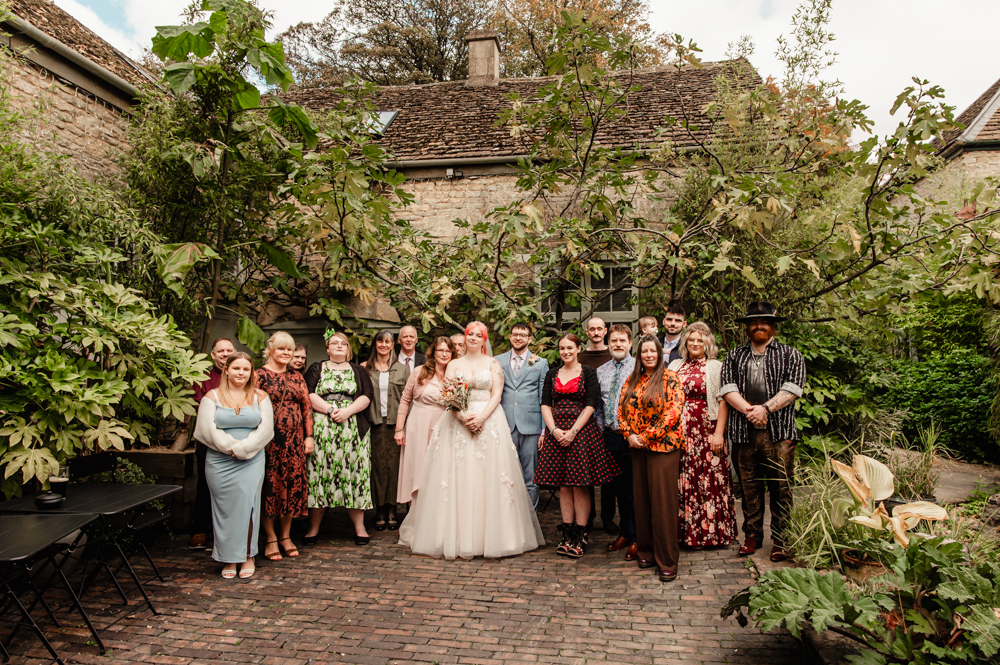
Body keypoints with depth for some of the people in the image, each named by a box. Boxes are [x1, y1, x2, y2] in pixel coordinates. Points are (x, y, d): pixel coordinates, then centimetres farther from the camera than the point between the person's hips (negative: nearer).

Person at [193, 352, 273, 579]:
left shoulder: (260, 397, 9)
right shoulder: (212, 397, 7)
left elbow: (265, 428, 0)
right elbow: (208, 429, -3)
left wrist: (243, 448, -10)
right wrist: (230, 447, -12)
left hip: (251, 461, 0)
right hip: (220, 462, 0)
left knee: (246, 504, -6)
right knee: (225, 507, 1)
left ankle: (247, 556, 7)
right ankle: (228, 559, 11)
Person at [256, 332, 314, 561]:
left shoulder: (296, 377, 14)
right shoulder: (260, 375, -1)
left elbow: (306, 406, 12)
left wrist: (309, 435, 6)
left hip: (295, 440, 5)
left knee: (293, 485, 7)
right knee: (270, 485, 0)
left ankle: (286, 535, 20)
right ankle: (271, 538, 13)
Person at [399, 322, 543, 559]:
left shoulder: (492, 363, 11)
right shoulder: (454, 365, 13)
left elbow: (497, 394, 1)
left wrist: (482, 417, -14)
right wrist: (463, 416, -14)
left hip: (489, 422, -1)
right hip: (459, 422, 1)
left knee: (487, 477, -4)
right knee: (457, 476, -3)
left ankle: (488, 536, 2)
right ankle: (457, 537, 3)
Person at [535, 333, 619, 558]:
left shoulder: (589, 373, 1)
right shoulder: (552, 375, 13)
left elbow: (590, 406, -6)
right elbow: (545, 405, 8)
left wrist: (573, 432, -14)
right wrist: (553, 429, -8)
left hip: (582, 431, -3)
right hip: (556, 433, 4)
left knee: (580, 486, -2)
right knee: (564, 486, 6)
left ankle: (580, 536, 5)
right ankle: (567, 534, 13)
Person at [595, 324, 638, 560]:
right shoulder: (601, 371, 10)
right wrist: (601, 429, 8)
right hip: (610, 435, 5)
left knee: (634, 488, 0)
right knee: (618, 487, 13)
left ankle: (636, 539, 12)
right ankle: (625, 533, 27)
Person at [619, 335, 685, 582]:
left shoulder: (670, 379, -4)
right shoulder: (631, 381, 13)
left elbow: (674, 411, -13)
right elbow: (622, 410, 11)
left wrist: (648, 436, -15)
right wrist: (629, 435, -5)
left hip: (664, 445, -5)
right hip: (637, 448, 5)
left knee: (663, 501, -3)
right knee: (641, 499, 10)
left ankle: (667, 561, 6)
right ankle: (647, 551, 24)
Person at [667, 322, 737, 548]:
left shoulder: (716, 367, 1)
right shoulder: (675, 366, 14)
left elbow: (723, 402, -5)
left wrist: (719, 433, -13)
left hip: (706, 433, -4)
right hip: (679, 433, 4)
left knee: (708, 479, -1)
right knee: (681, 480, 6)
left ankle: (711, 531, 12)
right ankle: (684, 530, 17)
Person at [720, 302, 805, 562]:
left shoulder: (790, 355, 9)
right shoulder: (734, 356, 15)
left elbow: (792, 389, -4)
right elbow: (728, 388, 3)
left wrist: (765, 408, -16)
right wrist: (748, 410, -13)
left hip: (779, 432, -2)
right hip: (744, 432, 2)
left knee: (780, 488, 0)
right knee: (749, 487, 8)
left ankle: (781, 540, 11)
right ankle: (752, 534, 21)